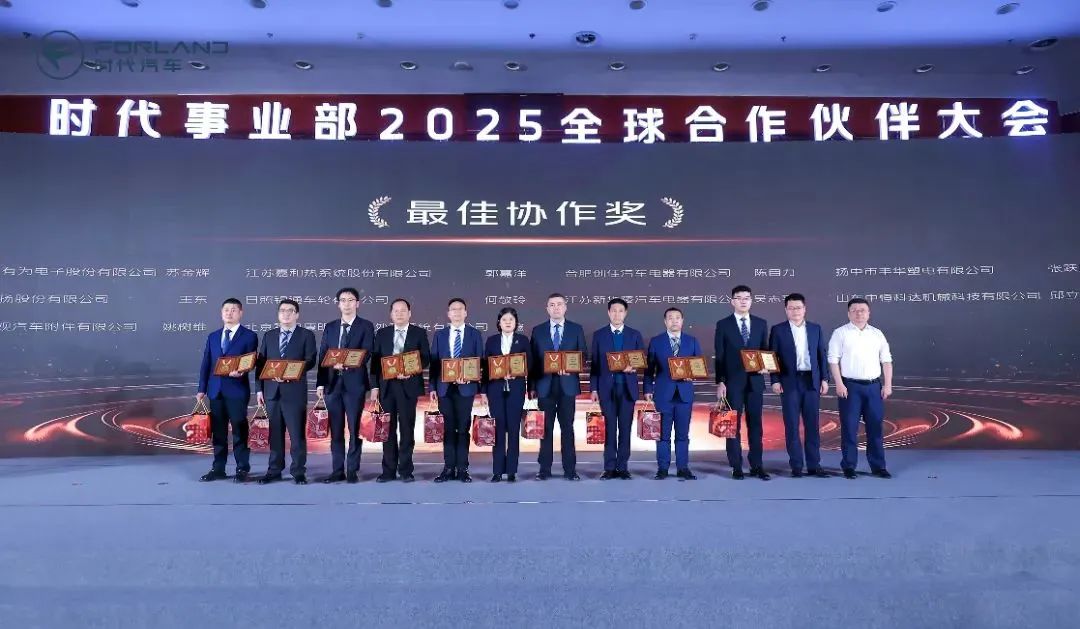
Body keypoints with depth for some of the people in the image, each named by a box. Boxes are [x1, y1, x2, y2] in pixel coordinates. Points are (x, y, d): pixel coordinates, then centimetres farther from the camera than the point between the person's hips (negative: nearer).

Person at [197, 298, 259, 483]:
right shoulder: (212, 337, 16)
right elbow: (206, 364, 13)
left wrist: (240, 371, -25)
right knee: (218, 431, 9)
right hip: (215, 390, 5)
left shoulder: (249, 336, 2)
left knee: (239, 430, -1)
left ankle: (242, 469, 6)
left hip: (237, 389, -4)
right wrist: (202, 389, 6)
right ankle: (218, 468, 16)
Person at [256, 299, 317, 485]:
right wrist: (260, 388, 5)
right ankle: (274, 470, 16)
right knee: (275, 433, 9)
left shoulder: (306, 335, 4)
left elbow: (310, 362, -6)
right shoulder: (268, 336, 16)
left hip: (295, 391, -4)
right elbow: (261, 363, 13)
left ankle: (298, 471, 5)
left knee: (297, 433, -2)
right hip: (272, 391, 4)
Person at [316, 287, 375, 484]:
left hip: (354, 383, -4)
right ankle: (337, 470, 14)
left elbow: (366, 353, -9)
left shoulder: (366, 326, 2)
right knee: (335, 429, 7)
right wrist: (320, 382, 2)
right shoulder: (330, 327, 13)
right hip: (333, 383, 4)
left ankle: (352, 470, 7)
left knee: (354, 428, -1)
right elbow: (322, 356, 10)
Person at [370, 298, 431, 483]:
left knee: (407, 428, 2)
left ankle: (405, 470, 9)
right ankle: (389, 470, 12)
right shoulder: (382, 333, 11)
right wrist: (375, 386, 1)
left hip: (408, 386, -2)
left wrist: (410, 371, -17)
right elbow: (375, 360, 8)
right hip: (387, 386, 2)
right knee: (388, 429, 5)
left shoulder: (419, 333, 5)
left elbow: (425, 359, 0)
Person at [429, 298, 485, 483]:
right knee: (448, 428, 5)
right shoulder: (440, 334, 10)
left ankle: (462, 469, 8)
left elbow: (480, 361, 1)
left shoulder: (475, 334, 5)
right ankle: (449, 468, 10)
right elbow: (434, 362, 7)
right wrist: (433, 387, 0)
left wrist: (482, 389, -9)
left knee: (463, 428, 2)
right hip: (444, 388, 2)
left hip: (466, 387, -1)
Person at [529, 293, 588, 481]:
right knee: (545, 428, 3)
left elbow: (584, 355, 5)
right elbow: (533, 359, 6)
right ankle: (544, 469, 10)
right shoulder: (538, 331, 8)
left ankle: (570, 469, 9)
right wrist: (532, 386, 1)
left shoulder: (576, 329, 7)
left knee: (567, 428, 3)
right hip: (545, 385, 1)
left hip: (567, 384, 0)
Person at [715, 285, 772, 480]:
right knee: (733, 425, 2)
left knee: (755, 424, 6)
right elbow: (719, 356, -1)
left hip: (755, 381, 2)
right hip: (733, 381, -2)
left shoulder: (761, 323, 8)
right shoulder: (723, 324, 1)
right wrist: (720, 382, -7)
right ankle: (736, 467, 9)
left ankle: (756, 466, 13)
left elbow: (765, 350, 12)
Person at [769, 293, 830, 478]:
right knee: (792, 425, 0)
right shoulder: (778, 330, 1)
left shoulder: (815, 328, 9)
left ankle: (814, 465, 12)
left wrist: (824, 379, 3)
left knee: (813, 424, 5)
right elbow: (772, 357, -1)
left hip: (812, 381, 2)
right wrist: (775, 381, -8)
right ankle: (796, 466, 7)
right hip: (789, 382, -2)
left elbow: (822, 355, 10)